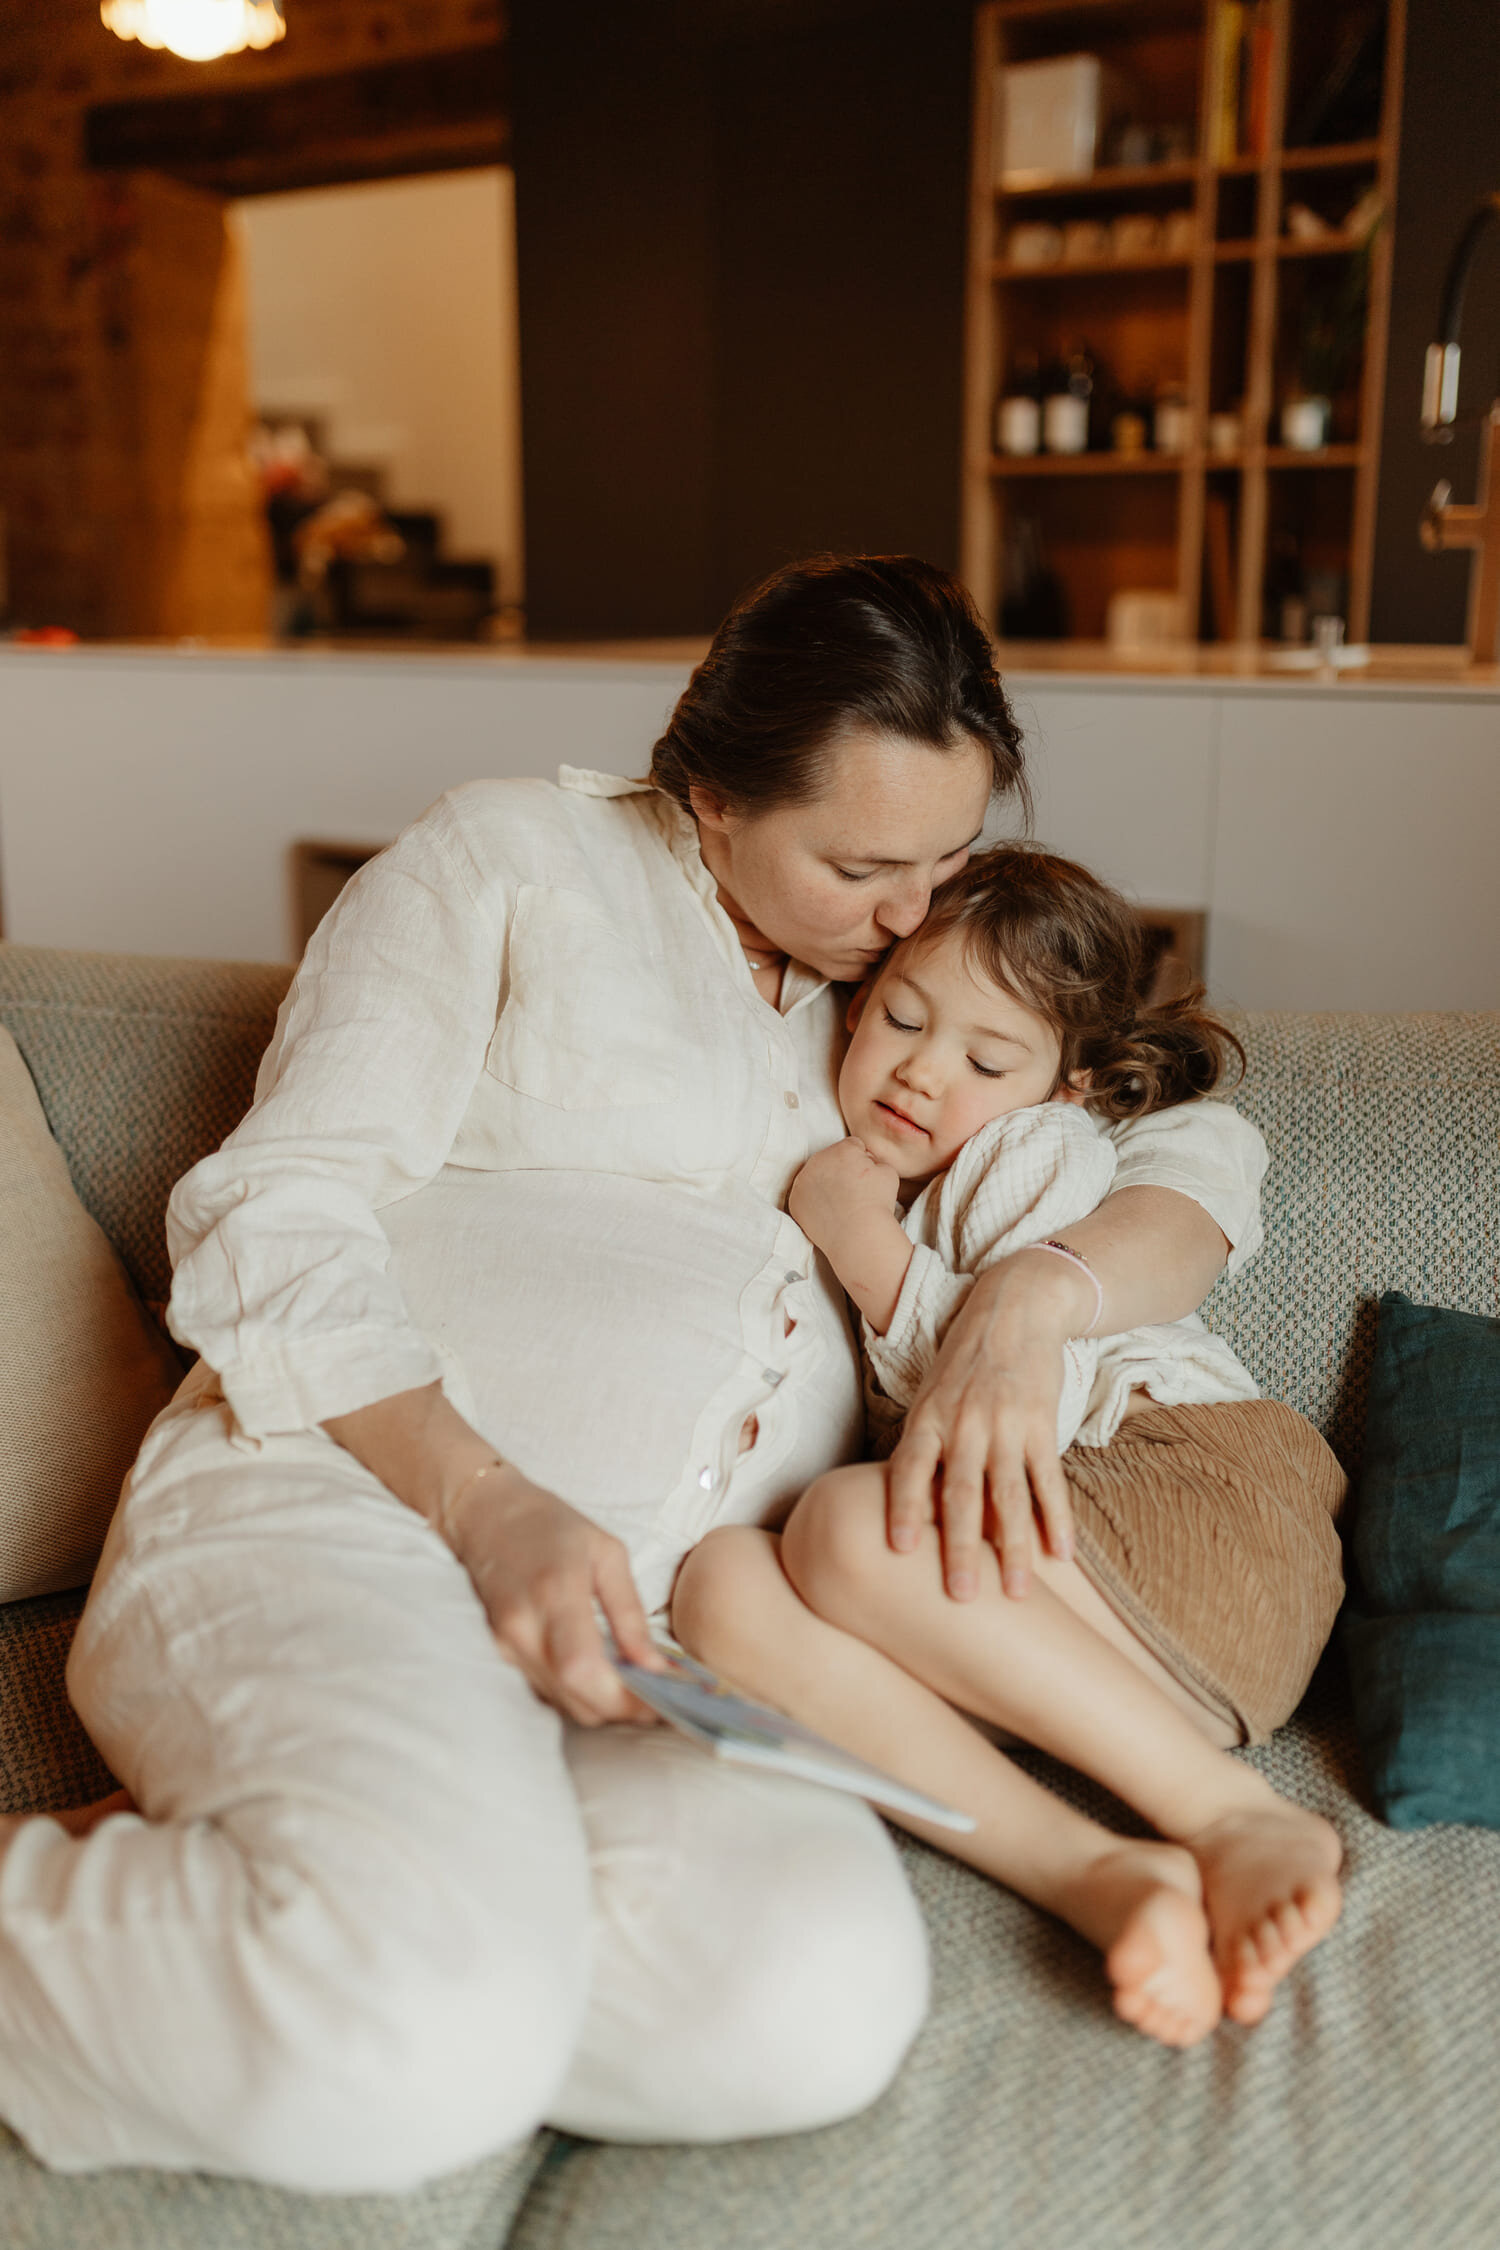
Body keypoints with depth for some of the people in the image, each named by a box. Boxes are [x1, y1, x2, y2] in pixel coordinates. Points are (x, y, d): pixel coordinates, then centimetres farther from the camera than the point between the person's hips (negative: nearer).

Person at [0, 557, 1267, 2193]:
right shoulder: (512, 861, 9)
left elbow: (1196, 1154, 19)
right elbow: (272, 1219, 1)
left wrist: (1036, 1296, -6)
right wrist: (486, 1505, -16)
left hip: (647, 1630, 5)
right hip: (332, 1508, -4)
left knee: (821, 1999, -30)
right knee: (426, 2036, -35)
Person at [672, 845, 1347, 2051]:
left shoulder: (1042, 1150, 6)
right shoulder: (860, 1184, 26)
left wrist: (868, 1250, -7)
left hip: (1206, 1507, -6)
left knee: (851, 1526, -30)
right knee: (723, 1582, -19)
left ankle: (1245, 1823, -25)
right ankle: (1104, 1873, -34)